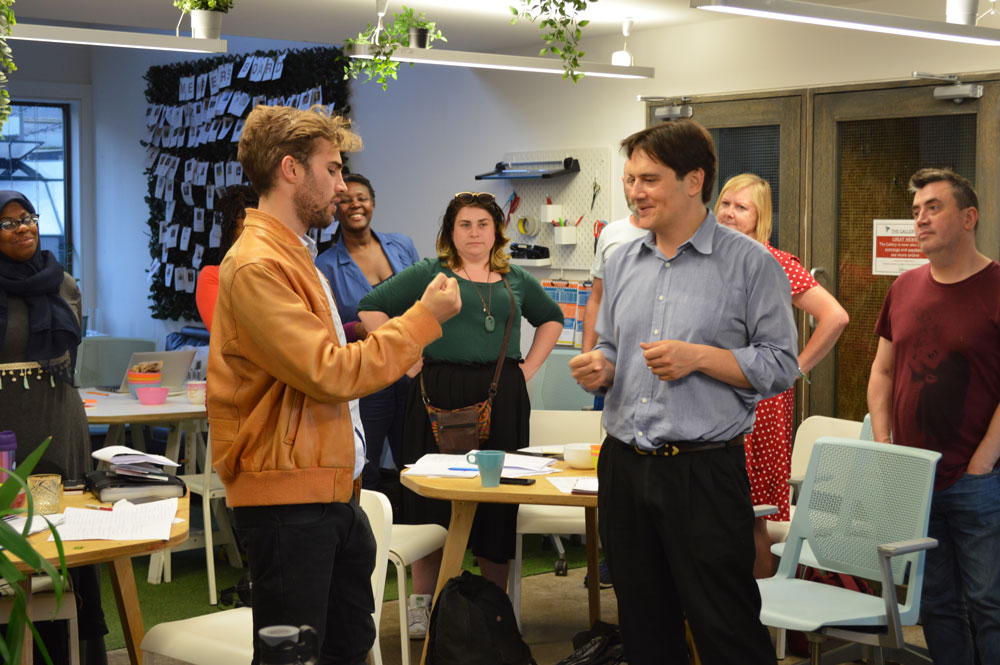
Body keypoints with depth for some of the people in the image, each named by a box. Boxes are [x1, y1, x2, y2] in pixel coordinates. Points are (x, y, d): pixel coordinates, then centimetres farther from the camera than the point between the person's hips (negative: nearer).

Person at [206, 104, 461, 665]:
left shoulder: (293, 255, 16)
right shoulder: (258, 264, -18)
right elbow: (330, 374, -22)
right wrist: (424, 318, -15)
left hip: (329, 491, 10)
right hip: (289, 497, -10)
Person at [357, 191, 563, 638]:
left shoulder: (515, 279, 14)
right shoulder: (428, 274, 3)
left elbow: (551, 318, 29)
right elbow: (371, 308, 1)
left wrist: (529, 367, 15)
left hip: (502, 398, 3)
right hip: (441, 394, -3)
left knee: (499, 497, 4)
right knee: (433, 497, 0)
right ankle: (423, 602, 10)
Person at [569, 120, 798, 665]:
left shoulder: (750, 263, -4)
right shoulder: (622, 262, 13)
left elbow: (780, 364, -6)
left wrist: (699, 357, -17)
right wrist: (599, 369, 0)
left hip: (705, 471, -5)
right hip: (624, 467, 6)